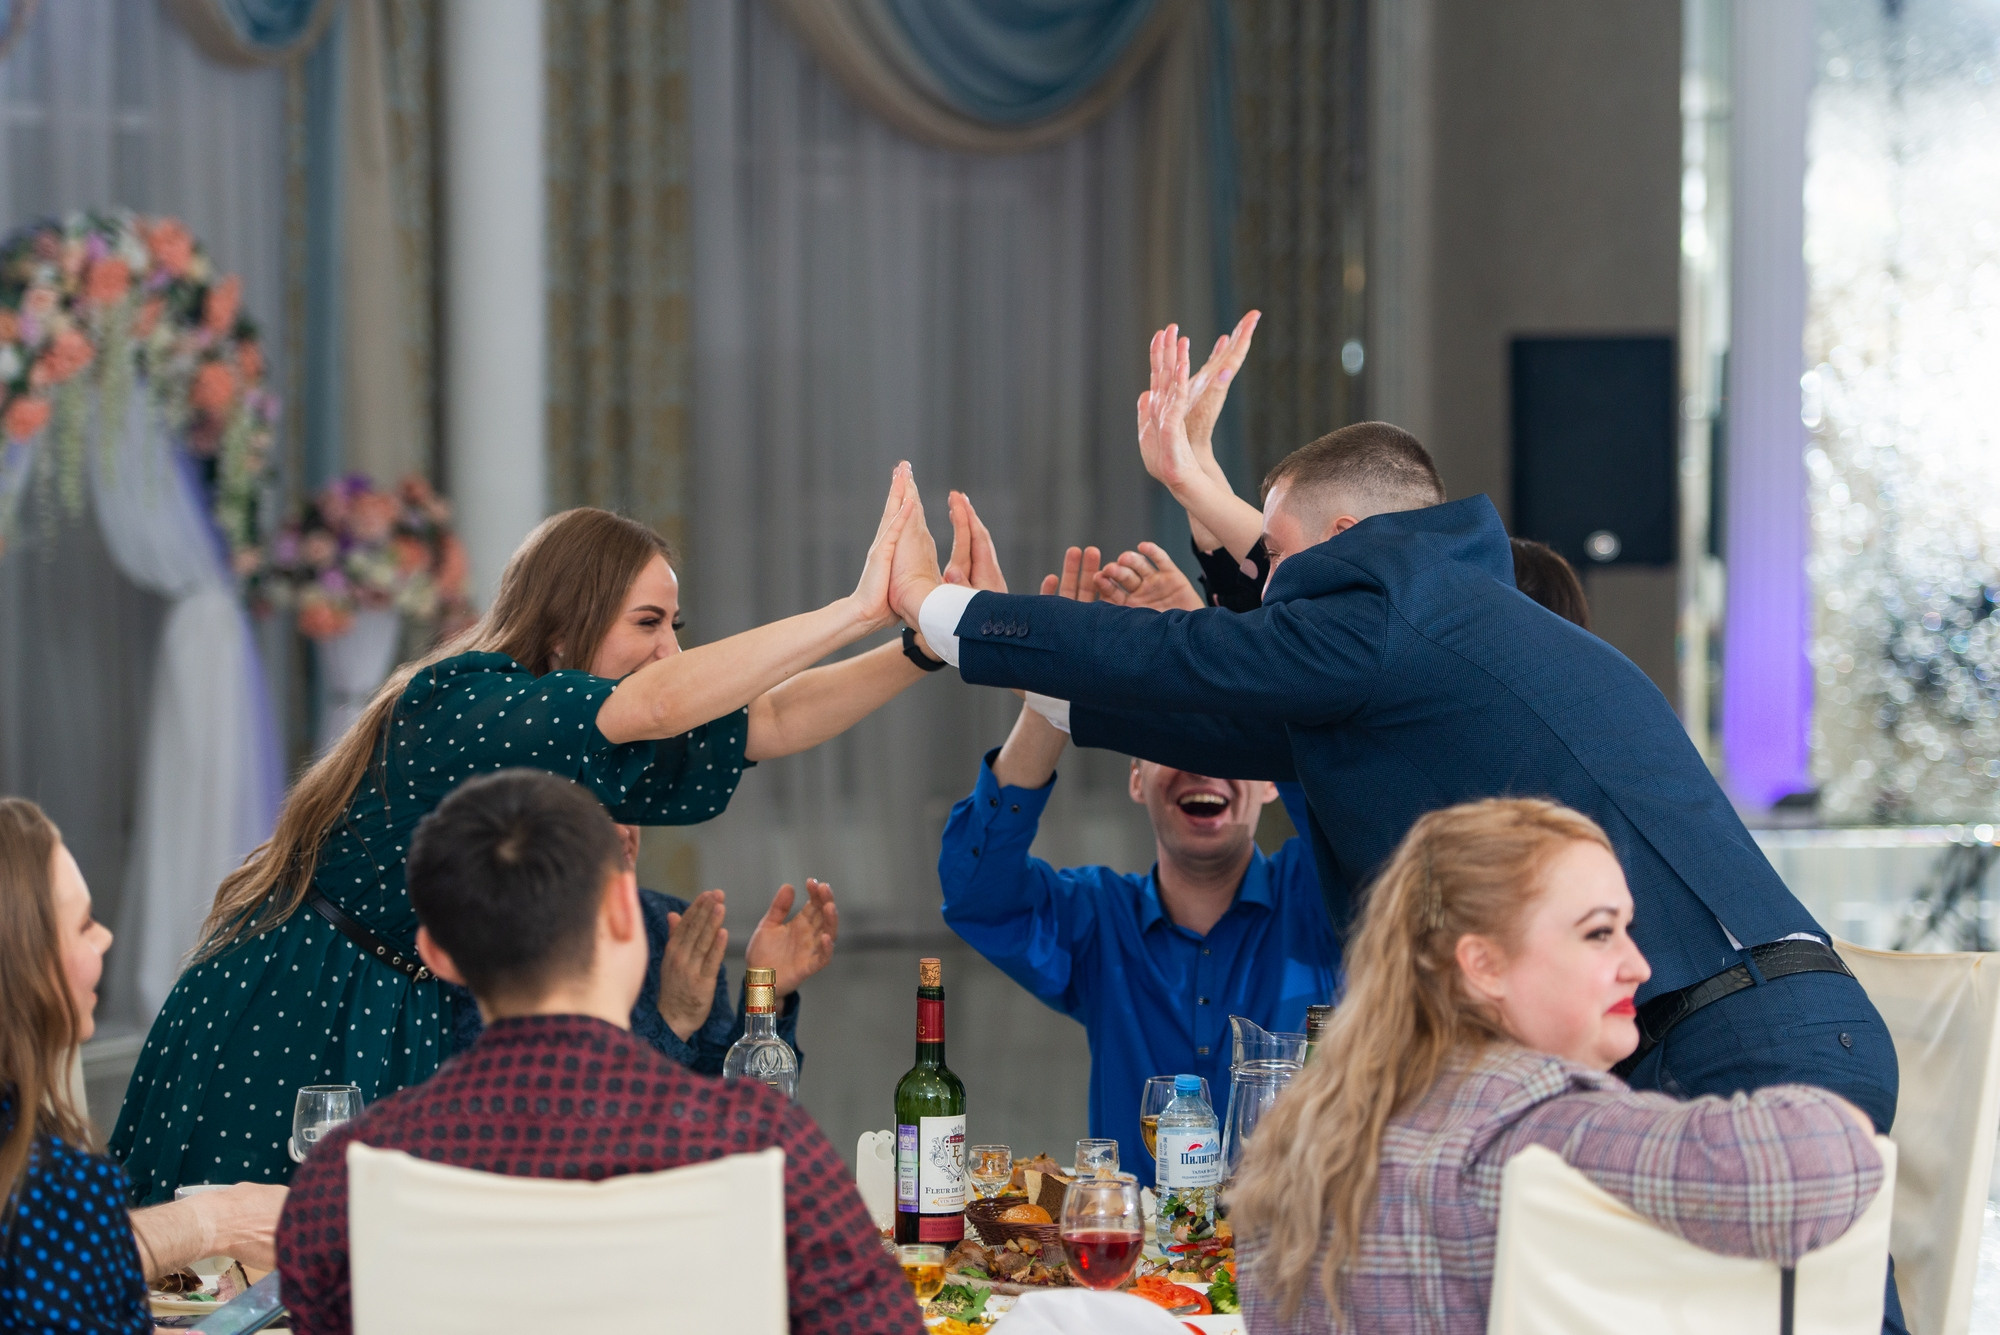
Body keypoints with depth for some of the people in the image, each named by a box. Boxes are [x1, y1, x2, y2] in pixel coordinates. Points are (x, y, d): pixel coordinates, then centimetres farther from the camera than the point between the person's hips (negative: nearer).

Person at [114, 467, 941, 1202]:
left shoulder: (569, 746, 5)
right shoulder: (461, 706, -21)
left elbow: (772, 722, 5)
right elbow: (661, 705, -34)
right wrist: (859, 611, -35)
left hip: (409, 1039, 8)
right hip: (287, 1039, -8)